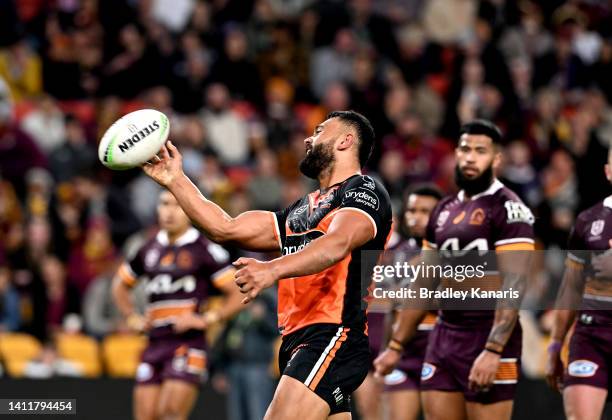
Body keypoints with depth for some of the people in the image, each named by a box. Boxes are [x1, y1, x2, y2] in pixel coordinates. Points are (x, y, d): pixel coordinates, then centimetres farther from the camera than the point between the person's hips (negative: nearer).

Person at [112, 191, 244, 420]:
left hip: (188, 343, -6)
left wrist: (207, 319, -12)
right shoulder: (149, 250, 14)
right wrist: (131, 317, 16)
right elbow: (120, 284, 31)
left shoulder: (205, 250, -2)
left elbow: (239, 293, -4)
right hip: (154, 343, 6)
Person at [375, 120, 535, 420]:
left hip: (488, 338, -7)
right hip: (444, 336, 7)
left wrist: (493, 351, -25)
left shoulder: (507, 209, -8)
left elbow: (514, 285, -17)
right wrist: (395, 346, 17)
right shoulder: (444, 210, 16)